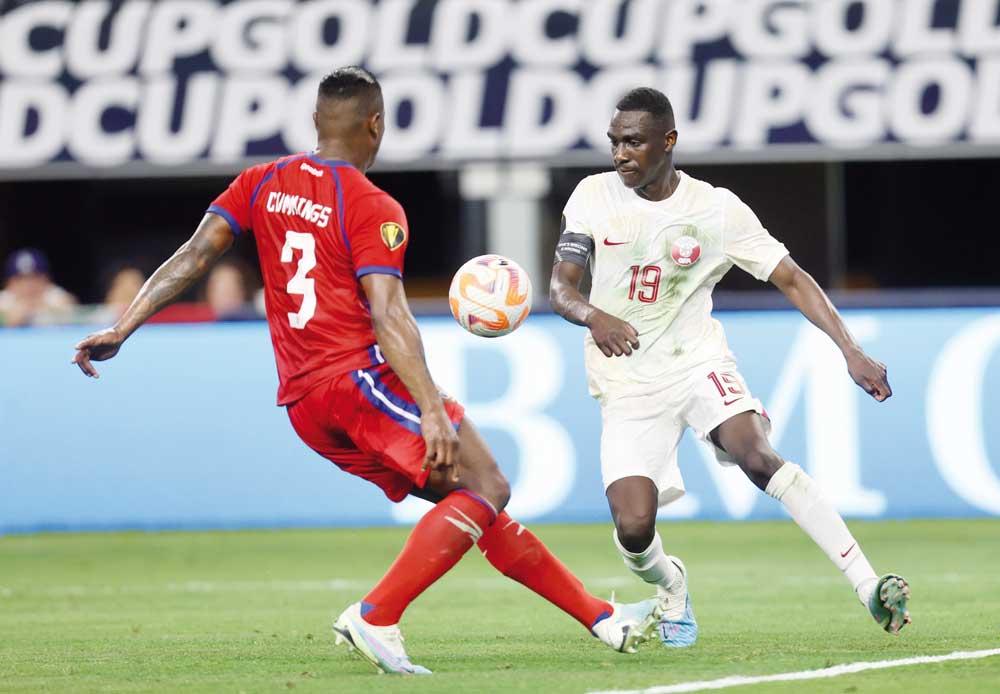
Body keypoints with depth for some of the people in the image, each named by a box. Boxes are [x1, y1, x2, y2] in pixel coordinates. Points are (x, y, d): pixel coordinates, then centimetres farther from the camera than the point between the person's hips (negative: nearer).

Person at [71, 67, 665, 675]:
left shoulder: (261, 184, 12)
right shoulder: (372, 208, -8)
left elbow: (194, 256, 5)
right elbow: (386, 317, -18)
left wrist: (121, 329, 7)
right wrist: (431, 408, -24)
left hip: (303, 406, 8)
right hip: (363, 375, -8)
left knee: (476, 502, 12)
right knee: (487, 490, -9)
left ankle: (602, 619, 13)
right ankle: (376, 617, -23)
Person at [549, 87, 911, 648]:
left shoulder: (718, 208, -5)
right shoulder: (595, 196, -3)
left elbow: (791, 279, -1)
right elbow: (560, 288, -6)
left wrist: (852, 352, -11)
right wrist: (593, 316, -31)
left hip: (698, 363, -1)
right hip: (627, 386, 1)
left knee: (755, 455, -31)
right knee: (634, 528, -17)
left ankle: (868, 585, -32)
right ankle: (669, 583, 22)